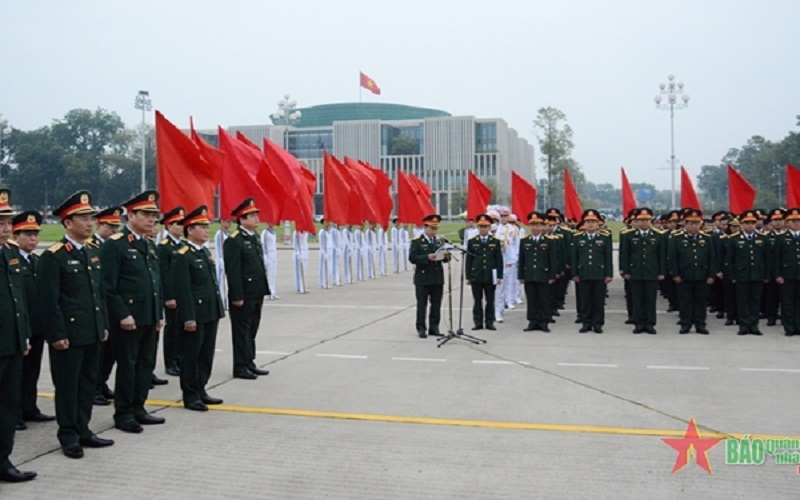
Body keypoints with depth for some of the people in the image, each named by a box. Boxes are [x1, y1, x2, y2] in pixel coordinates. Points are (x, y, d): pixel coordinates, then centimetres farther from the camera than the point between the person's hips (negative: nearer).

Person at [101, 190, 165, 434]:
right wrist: (122, 315, -18)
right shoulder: (114, 245, -11)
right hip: (128, 319, -8)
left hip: (150, 319, 8)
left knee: (146, 365, 12)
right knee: (127, 366, 2)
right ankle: (123, 414, 13)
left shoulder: (150, 245, 15)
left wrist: (159, 313, 13)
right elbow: (108, 286, -15)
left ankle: (138, 409, 24)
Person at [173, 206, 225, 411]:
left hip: (210, 314, 9)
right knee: (191, 356, 2)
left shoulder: (206, 252, 14)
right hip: (194, 316, -9)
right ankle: (190, 396, 11)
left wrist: (219, 308, 16)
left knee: (206, 355, 14)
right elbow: (182, 290, -18)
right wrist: (188, 317, -21)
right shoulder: (182, 256, -13)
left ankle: (200, 391, 25)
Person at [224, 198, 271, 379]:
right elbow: (233, 271, -18)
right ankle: (240, 367, 10)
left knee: (252, 330, 14)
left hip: (256, 294, 8)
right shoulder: (233, 241, -14)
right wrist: (237, 296, -20)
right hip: (243, 295, -8)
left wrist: (263, 291, 16)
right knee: (242, 330, 1)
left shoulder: (255, 238, 13)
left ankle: (249, 363, 24)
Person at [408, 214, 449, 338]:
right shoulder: (416, 242, -3)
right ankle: (421, 329, 6)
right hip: (423, 279, -5)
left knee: (436, 305, 6)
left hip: (438, 279, 5)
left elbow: (444, 257, 12)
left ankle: (434, 327, 14)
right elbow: (412, 258, -13)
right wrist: (427, 257, -25)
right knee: (422, 305, 0)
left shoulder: (440, 242, 13)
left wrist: (446, 256, -12)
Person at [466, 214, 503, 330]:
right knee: (477, 301, 4)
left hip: (490, 276, 0)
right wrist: (468, 277, 0)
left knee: (490, 301, 5)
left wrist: (499, 276, -2)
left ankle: (489, 322, 12)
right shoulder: (472, 242, 5)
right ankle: (478, 323, 10)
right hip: (476, 276, 0)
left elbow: (499, 260, 3)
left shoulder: (496, 242, 5)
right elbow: (469, 260, 4)